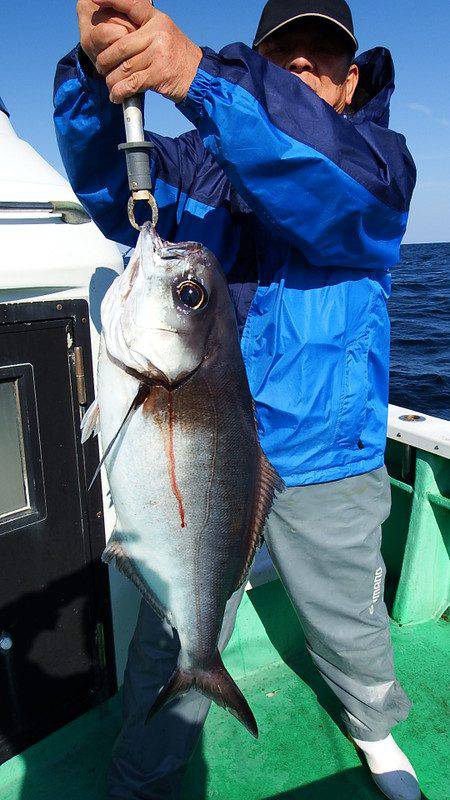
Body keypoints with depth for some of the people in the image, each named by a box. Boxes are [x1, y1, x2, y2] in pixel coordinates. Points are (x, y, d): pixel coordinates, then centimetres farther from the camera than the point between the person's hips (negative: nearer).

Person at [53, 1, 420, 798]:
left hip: (324, 463, 0)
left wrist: (202, 76, -37)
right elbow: (117, 190, -10)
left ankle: (375, 725, 55)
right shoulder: (199, 163, 6)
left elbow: (334, 188, -25)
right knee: (171, 639, 11)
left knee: (350, 622, 21)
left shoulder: (378, 158, -2)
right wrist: (97, 72, -28)